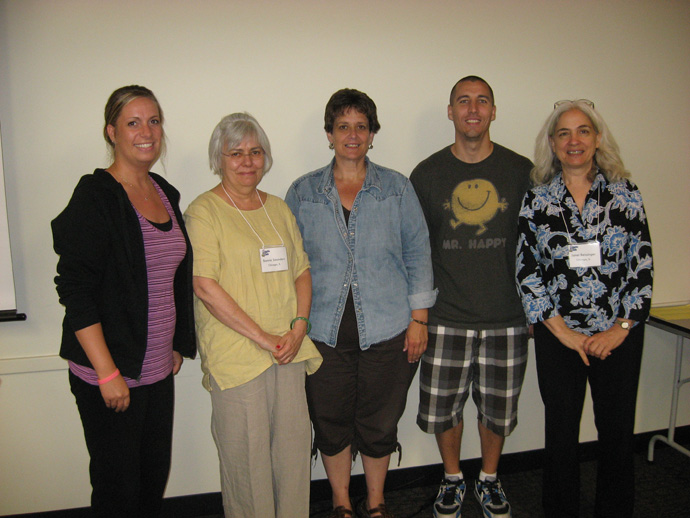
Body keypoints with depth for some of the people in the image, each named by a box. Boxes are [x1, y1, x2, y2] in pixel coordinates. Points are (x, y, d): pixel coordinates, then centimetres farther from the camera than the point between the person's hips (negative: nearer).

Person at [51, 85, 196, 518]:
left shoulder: (166, 194, 9)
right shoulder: (95, 196, -12)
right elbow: (75, 291, -17)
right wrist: (107, 373, -19)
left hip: (158, 370, 7)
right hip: (109, 375, -6)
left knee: (156, 478, 16)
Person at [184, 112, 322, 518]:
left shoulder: (278, 208, 14)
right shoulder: (204, 211, -5)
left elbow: (302, 271, 14)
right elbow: (205, 286, -14)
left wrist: (299, 327, -2)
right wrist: (263, 338, -15)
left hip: (290, 351, 6)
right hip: (236, 356, -5)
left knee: (294, 447, 11)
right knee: (247, 456, 3)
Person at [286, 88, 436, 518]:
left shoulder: (397, 188, 4)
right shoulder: (303, 193, 5)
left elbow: (418, 254, 4)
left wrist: (419, 318, -2)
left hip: (387, 330, 0)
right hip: (324, 332, 1)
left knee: (379, 424, 11)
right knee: (331, 423, 11)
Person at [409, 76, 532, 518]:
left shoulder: (521, 171, 1)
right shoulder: (427, 174, 0)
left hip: (506, 317, 1)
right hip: (446, 319, 0)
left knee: (497, 407, 14)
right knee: (442, 408, 9)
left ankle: (489, 480, 39)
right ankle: (453, 479, 36)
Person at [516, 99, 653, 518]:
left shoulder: (626, 193, 1)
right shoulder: (536, 200, -1)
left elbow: (642, 264, -1)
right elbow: (526, 271, -3)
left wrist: (620, 328, -8)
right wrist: (562, 330, -8)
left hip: (620, 335, 1)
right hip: (558, 337, 0)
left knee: (618, 431, 9)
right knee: (561, 432, 10)